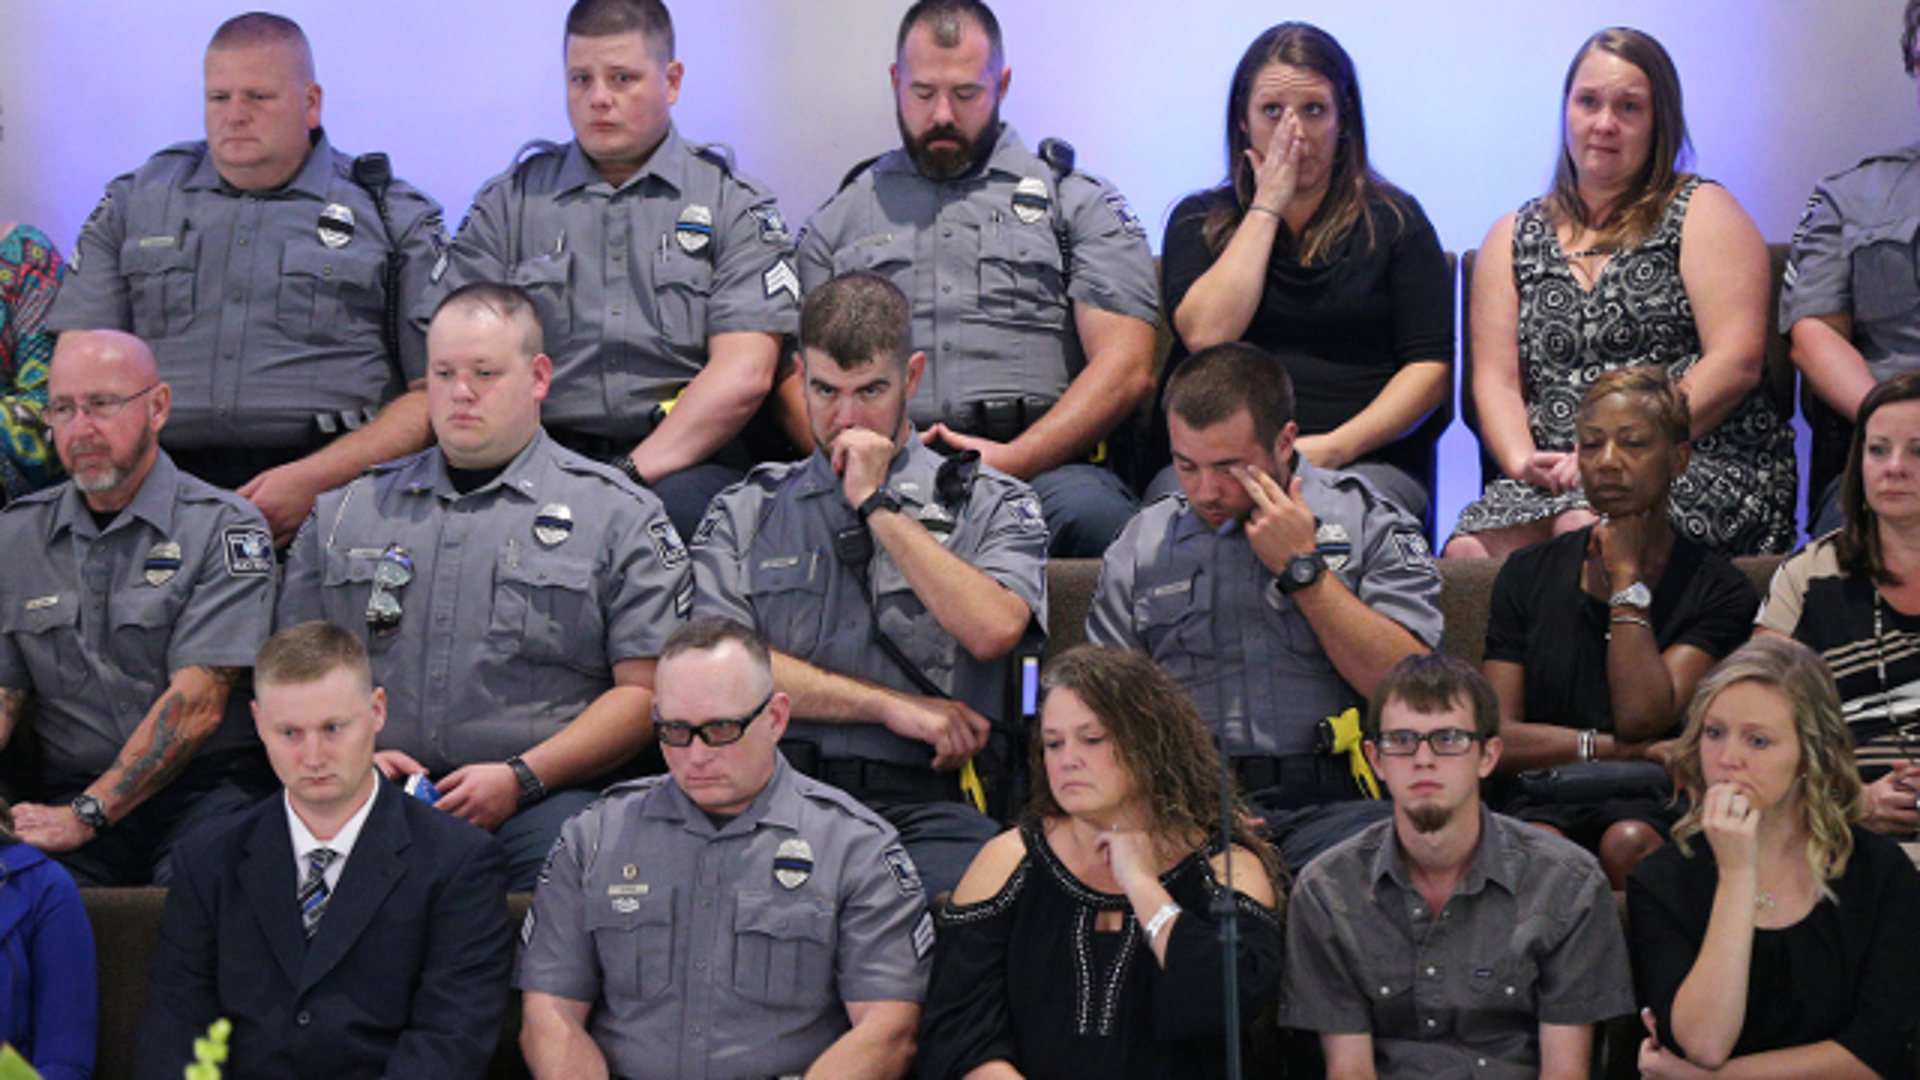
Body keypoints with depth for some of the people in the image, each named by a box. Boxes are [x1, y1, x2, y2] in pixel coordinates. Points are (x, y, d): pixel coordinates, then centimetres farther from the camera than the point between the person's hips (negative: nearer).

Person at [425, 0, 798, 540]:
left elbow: (743, 374, -2)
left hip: (683, 460, -1)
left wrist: (633, 474, -13)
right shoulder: (508, 202, 17)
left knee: (680, 505, -36)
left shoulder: (736, 206, 11)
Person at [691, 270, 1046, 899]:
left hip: (919, 800, 0)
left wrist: (878, 507, 1)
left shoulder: (990, 504, 16)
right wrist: (892, 705, -2)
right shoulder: (745, 512, 20)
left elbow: (993, 630, -6)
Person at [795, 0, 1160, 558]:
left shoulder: (1080, 203, 17)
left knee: (1089, 510, -38)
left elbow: (1127, 367, 5)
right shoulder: (840, 219, 24)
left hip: (1042, 465, -1)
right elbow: (799, 379, 18)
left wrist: (1013, 459, -10)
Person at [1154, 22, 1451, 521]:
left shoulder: (1393, 219, 13)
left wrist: (1337, 446, -11)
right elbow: (1206, 335, -4)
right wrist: (1268, 205, 1)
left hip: (1365, 461, 0)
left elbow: (1431, 368, 5)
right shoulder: (1199, 220, 16)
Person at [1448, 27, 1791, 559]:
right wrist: (1523, 461, -10)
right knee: (1467, 554, -30)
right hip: (1554, 477, 3)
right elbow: (1496, 379, 12)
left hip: (1701, 459, -3)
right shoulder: (1514, 237, 21)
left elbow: (1736, 363, -4)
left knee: (1584, 532, -36)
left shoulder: (1699, 212, 9)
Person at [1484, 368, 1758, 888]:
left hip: (1660, 805, 0)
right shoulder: (1528, 574, 15)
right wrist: (1614, 748, -7)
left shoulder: (1719, 589, 7)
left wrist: (1627, 575, 1)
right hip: (1547, 797, 1)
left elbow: (1641, 715, -9)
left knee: (1630, 843, -35)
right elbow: (1496, 737, 6)